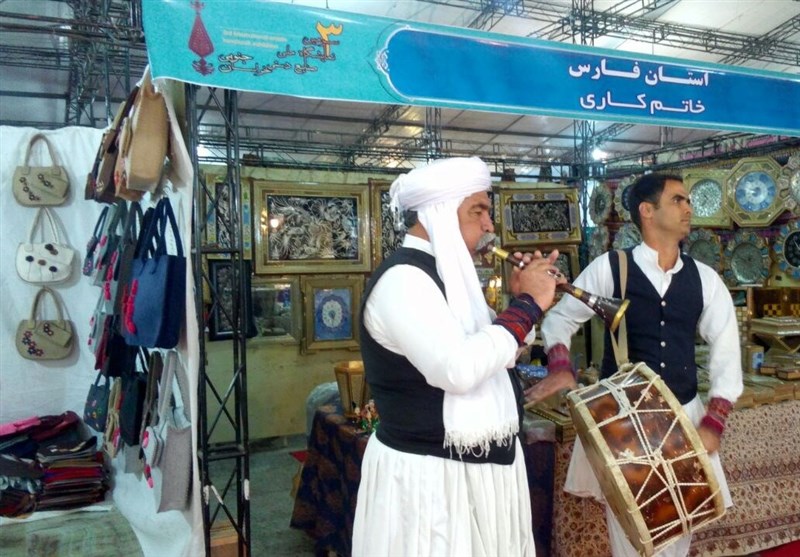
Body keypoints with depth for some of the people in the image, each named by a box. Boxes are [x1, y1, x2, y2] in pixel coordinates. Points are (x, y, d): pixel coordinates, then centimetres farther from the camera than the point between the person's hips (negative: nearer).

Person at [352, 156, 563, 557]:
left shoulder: (445, 271, 9)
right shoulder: (403, 277, -20)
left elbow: (492, 353, 15)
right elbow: (458, 370, -32)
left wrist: (520, 299, 0)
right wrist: (527, 305, -21)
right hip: (429, 474, -9)